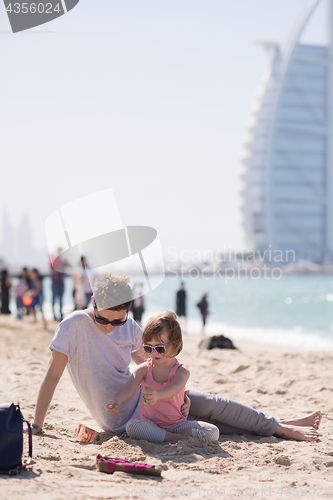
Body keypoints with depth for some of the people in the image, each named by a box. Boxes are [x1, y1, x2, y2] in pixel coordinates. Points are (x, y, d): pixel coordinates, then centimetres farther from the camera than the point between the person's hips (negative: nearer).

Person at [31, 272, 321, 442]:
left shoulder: (129, 327, -1)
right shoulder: (74, 326, -18)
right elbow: (53, 376, -17)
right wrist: (36, 425, -21)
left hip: (142, 397, 5)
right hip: (123, 419, -5)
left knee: (209, 403, -6)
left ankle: (280, 427, 9)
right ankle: (278, 429, -1)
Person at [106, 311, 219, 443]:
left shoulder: (181, 372, -9)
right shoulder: (143, 369, -2)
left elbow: (173, 389, -31)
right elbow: (128, 388, -18)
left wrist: (157, 395, -56)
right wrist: (115, 402, -42)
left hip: (177, 423, -1)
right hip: (150, 424, 1)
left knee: (213, 433, -20)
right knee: (131, 426, -35)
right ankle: (174, 438, -32)